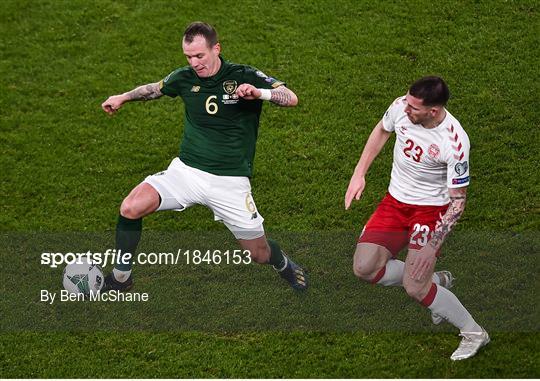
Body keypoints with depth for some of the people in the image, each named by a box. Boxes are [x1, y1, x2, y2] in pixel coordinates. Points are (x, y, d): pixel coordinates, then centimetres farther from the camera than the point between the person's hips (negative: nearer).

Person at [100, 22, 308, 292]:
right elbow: (156, 88, 24)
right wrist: (123, 97, 21)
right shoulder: (185, 77, 1)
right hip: (186, 170, 2)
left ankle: (284, 264, 40)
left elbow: (291, 98, -19)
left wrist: (259, 93, -36)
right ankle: (120, 278, 1)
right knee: (131, 208, -19)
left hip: (230, 181, -2)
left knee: (258, 254, 2)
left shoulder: (245, 77, -9)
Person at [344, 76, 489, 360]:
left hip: (431, 208, -6)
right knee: (364, 267, -7)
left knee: (415, 289, -16)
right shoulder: (401, 107, -15)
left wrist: (431, 246, -25)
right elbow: (381, 131, 10)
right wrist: (359, 174, 7)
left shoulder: (455, 143, -29)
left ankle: (474, 333, 8)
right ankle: (437, 281, 14)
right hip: (395, 201, 6)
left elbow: (457, 201, -21)